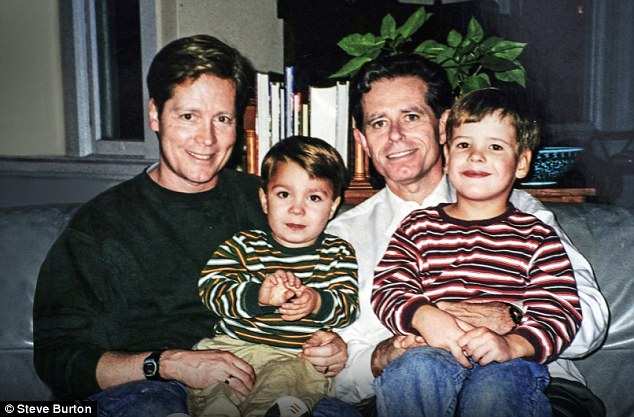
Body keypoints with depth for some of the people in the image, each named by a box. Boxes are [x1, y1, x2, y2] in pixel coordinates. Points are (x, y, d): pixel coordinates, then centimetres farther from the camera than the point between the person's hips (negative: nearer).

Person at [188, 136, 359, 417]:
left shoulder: (338, 253, 10)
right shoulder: (242, 245, 8)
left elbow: (349, 305, 0)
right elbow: (210, 287, -6)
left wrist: (317, 302, -22)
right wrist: (258, 296, -23)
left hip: (299, 356, -1)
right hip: (231, 345, 2)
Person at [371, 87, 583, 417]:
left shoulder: (536, 237, 11)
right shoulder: (419, 226, 14)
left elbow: (560, 312, 2)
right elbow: (387, 288, 4)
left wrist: (512, 344, -18)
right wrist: (422, 315, -17)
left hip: (506, 362, 0)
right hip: (432, 351, 1)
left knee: (495, 388, -33)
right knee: (412, 371, -33)